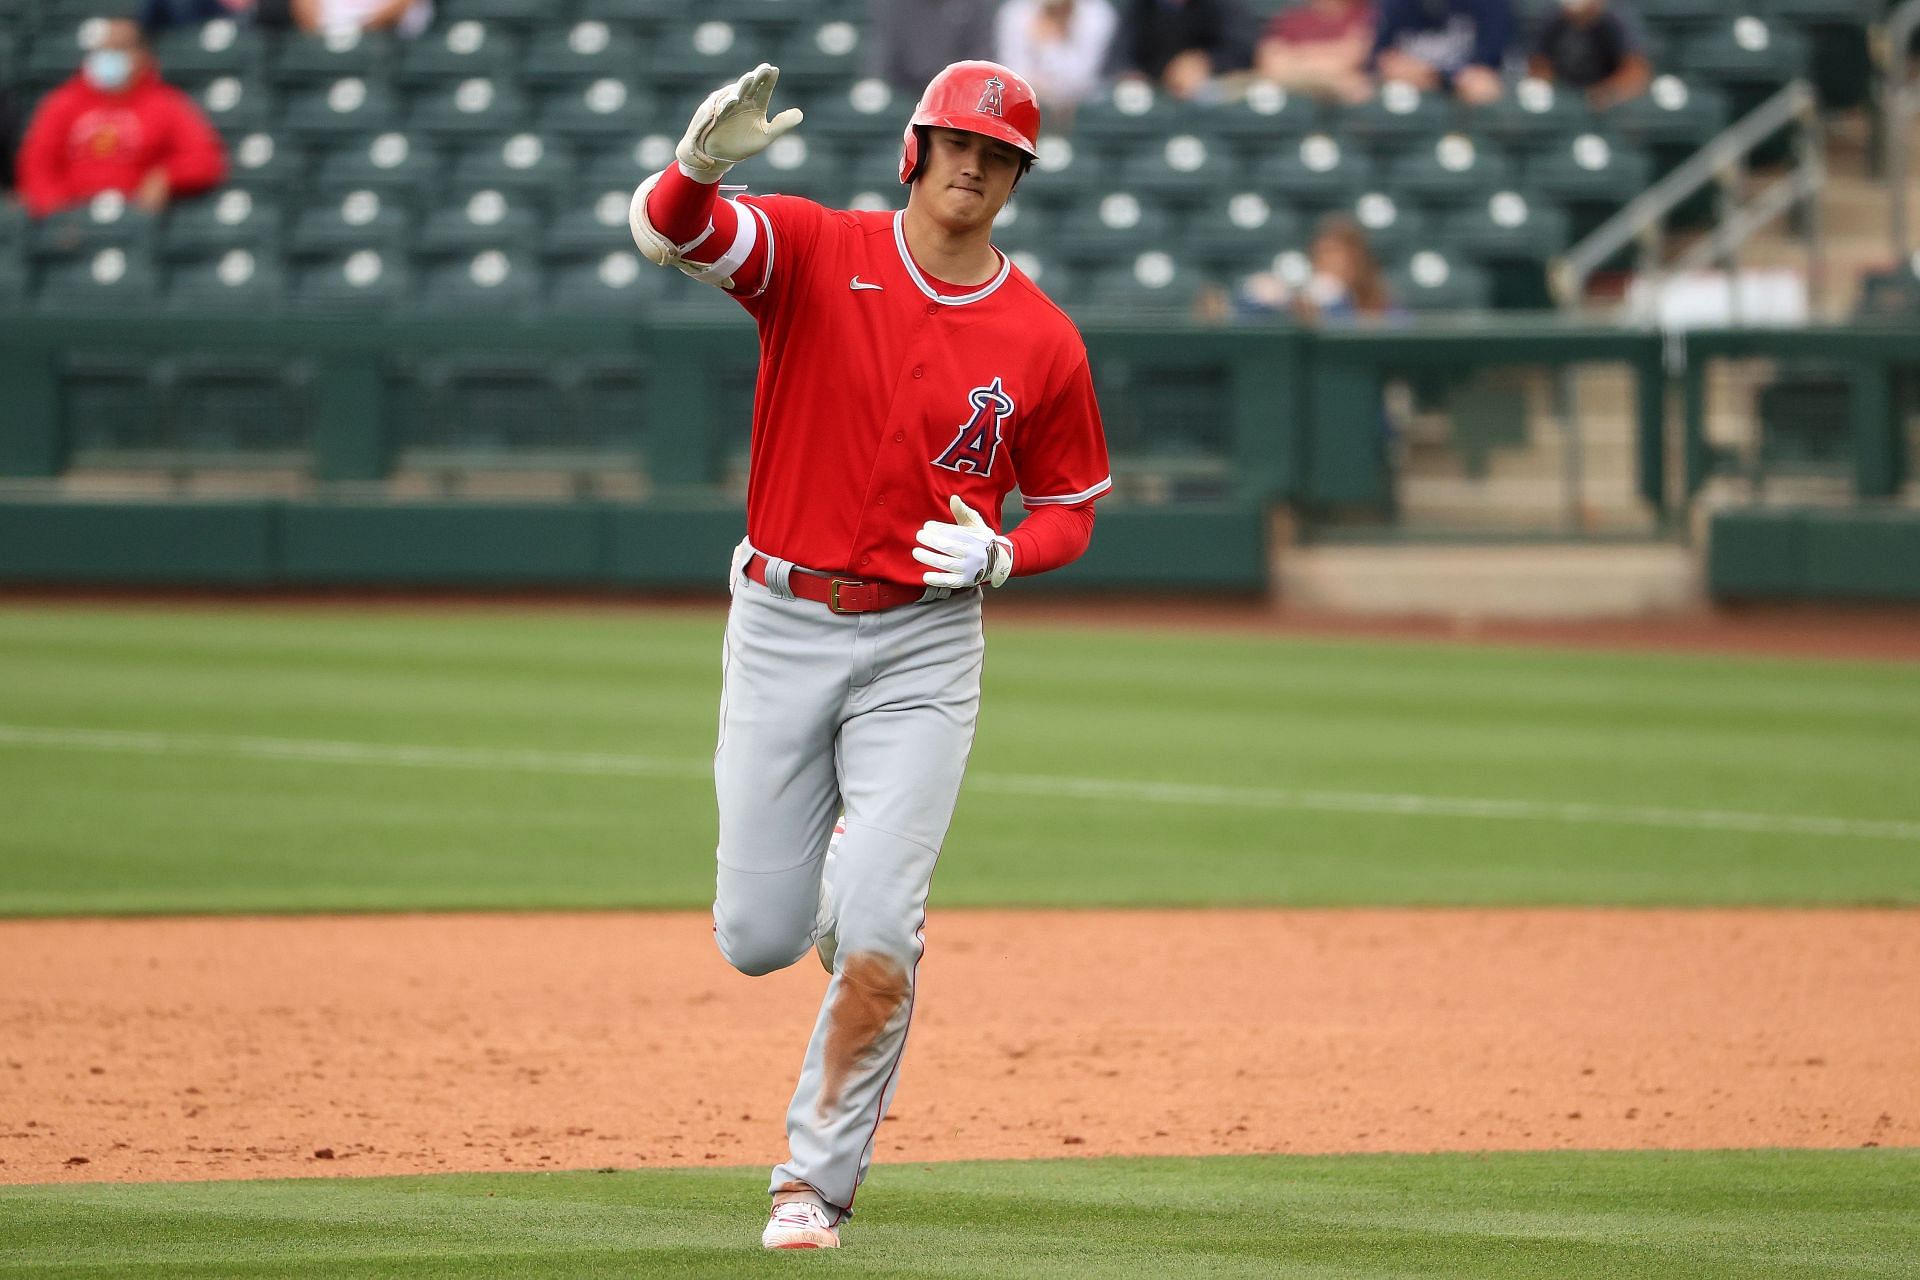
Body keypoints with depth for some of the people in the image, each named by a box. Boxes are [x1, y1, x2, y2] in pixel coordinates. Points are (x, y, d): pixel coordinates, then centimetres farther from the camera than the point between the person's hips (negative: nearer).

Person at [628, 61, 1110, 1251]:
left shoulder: (1044, 341, -2)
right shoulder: (816, 250, -5)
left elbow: (1073, 507, 9)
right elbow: (669, 228, -23)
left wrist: (997, 556, -14)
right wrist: (704, 164, -47)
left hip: (921, 650, 0)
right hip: (781, 628, 0)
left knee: (876, 944, -12)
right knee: (760, 937, 4)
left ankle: (817, 1181, 3)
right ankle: (853, 871, 40)